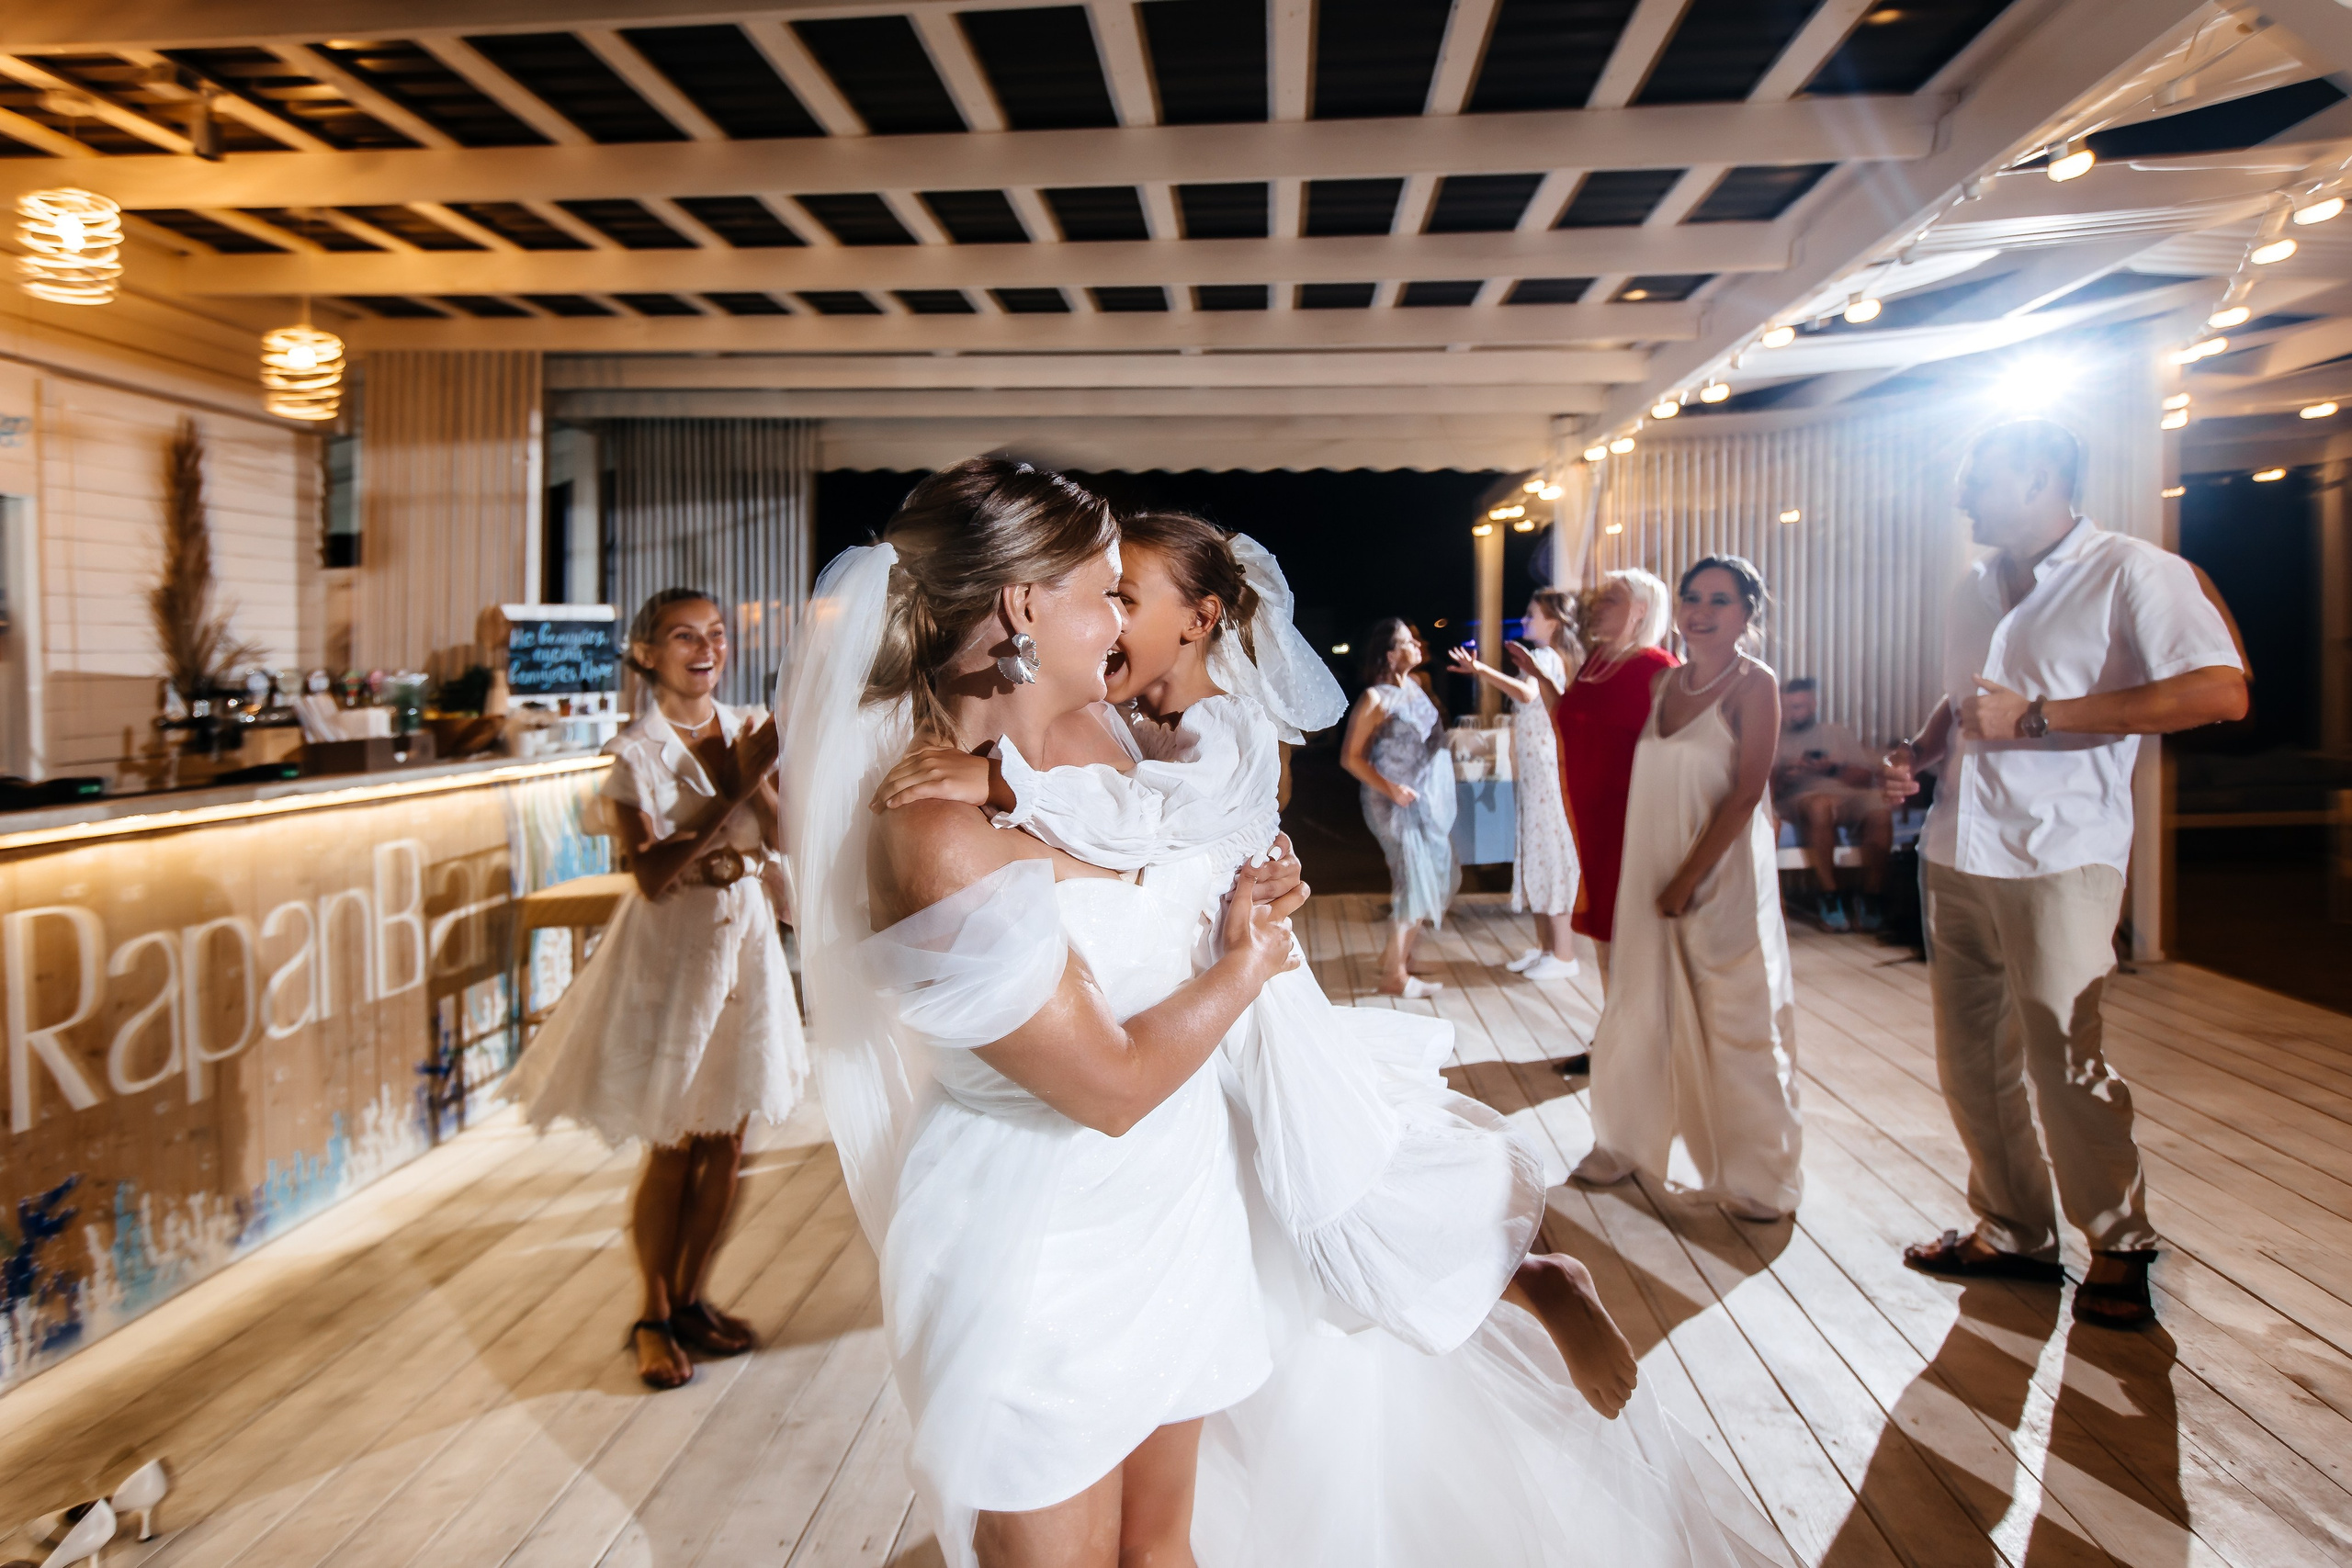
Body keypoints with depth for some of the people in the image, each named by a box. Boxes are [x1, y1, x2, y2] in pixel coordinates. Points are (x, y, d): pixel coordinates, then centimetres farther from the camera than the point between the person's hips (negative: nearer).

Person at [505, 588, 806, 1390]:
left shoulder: (746, 728, 2)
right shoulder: (635, 750, -11)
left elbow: (782, 836, -5)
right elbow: (653, 875, -21)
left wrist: (759, 776, -21)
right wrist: (733, 794, -24)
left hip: (744, 937, 5)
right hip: (671, 946, -4)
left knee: (724, 1145, 12)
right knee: (672, 1150, 5)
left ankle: (690, 1299, 30)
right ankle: (653, 1316, 25)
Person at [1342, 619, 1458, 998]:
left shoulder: (1416, 684, 8)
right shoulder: (1374, 698, -15)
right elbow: (1351, 757, -15)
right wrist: (1388, 787, -24)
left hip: (1431, 801, 8)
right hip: (1400, 804, -8)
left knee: (1438, 879, 14)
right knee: (1415, 883, -5)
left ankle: (1397, 952, 29)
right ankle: (1394, 976, 5)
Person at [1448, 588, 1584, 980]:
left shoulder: (1545, 658, -14)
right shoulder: (1543, 657, 16)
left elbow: (1527, 694, -35)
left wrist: (1482, 670, -33)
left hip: (1546, 769, -10)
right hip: (1530, 770, 10)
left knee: (1550, 849, -5)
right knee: (1536, 849, 13)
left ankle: (1563, 954, 1)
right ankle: (1545, 944, 22)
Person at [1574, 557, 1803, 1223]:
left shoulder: (1754, 683, -8)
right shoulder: (1666, 681, 10)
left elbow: (1747, 791, -14)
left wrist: (1689, 879, -16)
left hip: (1722, 871, -6)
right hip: (1652, 869, 6)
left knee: (1735, 1020, 1)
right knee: (1641, 1011, 12)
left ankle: (1756, 1176, 17)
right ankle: (1626, 1144, 29)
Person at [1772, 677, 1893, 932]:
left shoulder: (1838, 733, 25)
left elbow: (1866, 776, 14)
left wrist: (1833, 769, -3)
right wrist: (1781, 777, -13)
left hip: (1848, 796, 2)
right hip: (1799, 800, -2)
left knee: (1880, 808, -33)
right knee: (1820, 805, -40)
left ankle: (1870, 899, -25)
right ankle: (1828, 898, -33)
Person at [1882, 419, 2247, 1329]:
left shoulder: (2129, 571, -7)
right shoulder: (1974, 593, 16)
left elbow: (2221, 693, -18)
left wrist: (2036, 718, -19)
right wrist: (1917, 753, 8)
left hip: (2059, 856, -7)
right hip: (1957, 852, 7)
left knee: (2063, 1056, -2)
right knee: (1971, 1057, 10)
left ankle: (2118, 1246, 17)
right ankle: (2010, 1231, 24)